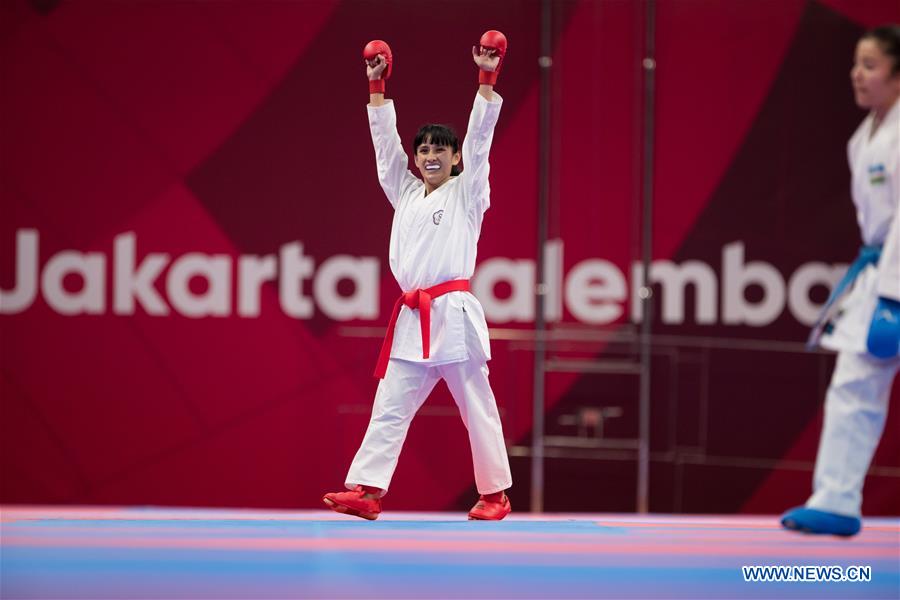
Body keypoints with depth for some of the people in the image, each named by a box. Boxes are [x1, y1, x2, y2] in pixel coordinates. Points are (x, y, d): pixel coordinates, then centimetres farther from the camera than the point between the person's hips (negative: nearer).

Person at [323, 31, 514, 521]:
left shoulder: (467, 194, 5)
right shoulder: (406, 194, 18)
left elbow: (480, 137, -2)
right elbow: (385, 140, 18)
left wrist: (486, 78, -7)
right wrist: (376, 85, 15)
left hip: (454, 315, -5)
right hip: (412, 319, 5)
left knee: (477, 408, -1)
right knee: (390, 407, -2)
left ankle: (495, 494, 7)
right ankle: (366, 492, -7)